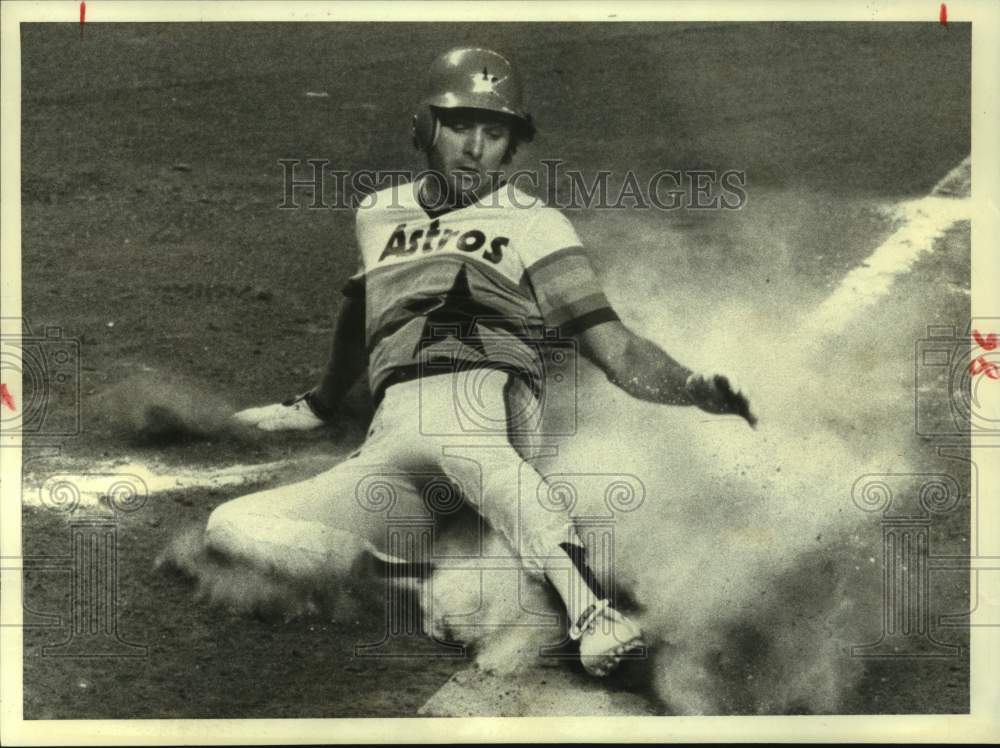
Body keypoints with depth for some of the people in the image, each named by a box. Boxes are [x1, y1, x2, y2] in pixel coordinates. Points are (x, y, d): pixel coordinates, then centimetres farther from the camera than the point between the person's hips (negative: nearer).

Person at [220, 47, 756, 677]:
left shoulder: (533, 223, 13)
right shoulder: (379, 213, 28)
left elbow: (613, 347, 4)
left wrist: (695, 389, -15)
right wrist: (320, 406, 58)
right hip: (391, 443, 5)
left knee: (446, 428, -42)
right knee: (232, 529, -16)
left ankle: (593, 609, -50)